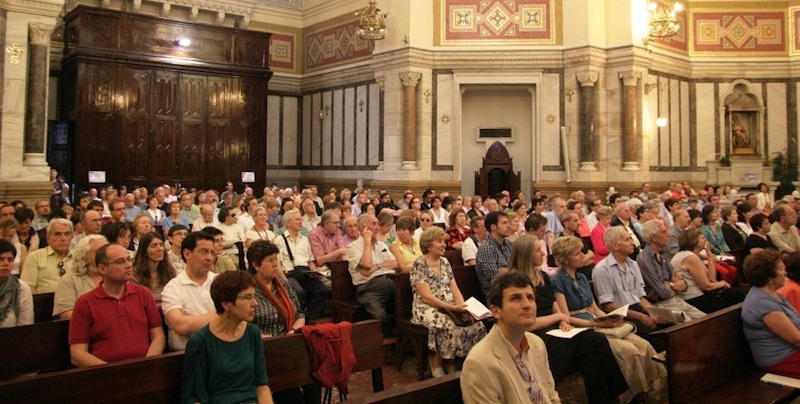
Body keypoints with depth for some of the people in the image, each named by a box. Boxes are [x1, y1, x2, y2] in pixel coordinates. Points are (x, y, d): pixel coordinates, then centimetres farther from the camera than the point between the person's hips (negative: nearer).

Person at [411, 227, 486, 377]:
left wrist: (462, 307, -9)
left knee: (476, 324, -18)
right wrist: (453, 308, -22)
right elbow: (427, 297, -15)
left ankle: (451, 361, -2)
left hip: (449, 308, 7)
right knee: (451, 327, -34)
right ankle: (436, 363, -8)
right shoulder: (419, 265, -9)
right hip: (427, 309, -6)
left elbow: (454, 289, 11)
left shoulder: (444, 262, 13)